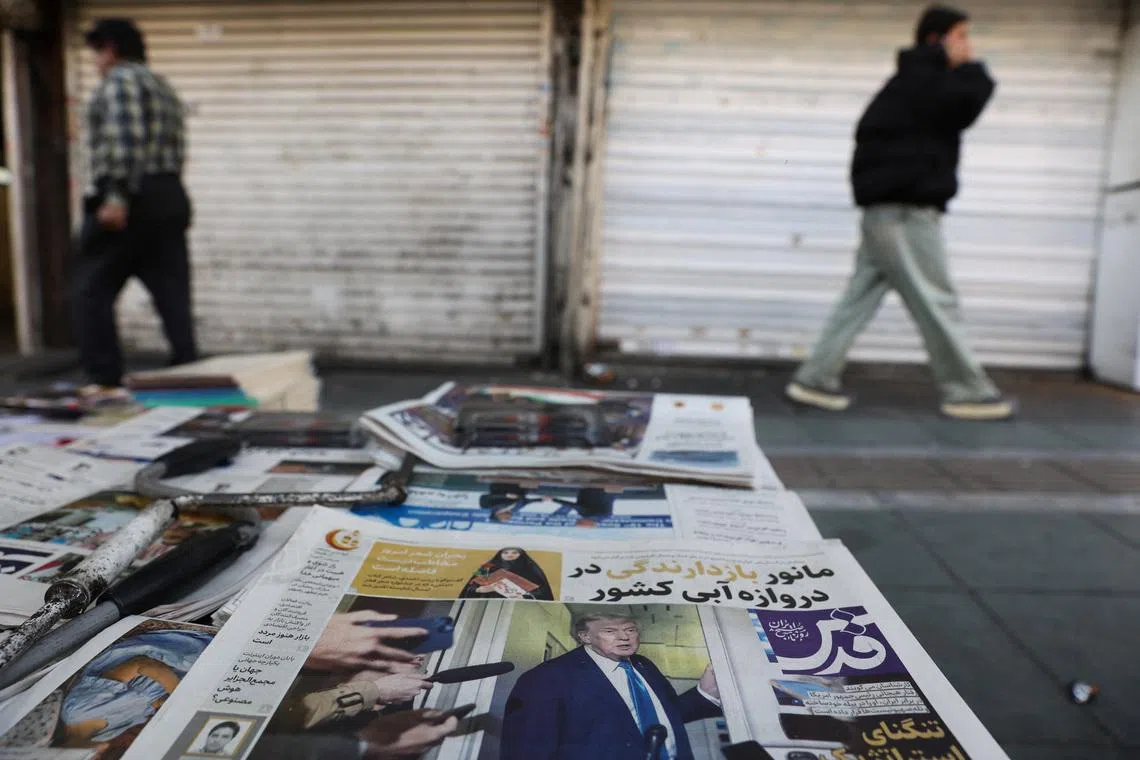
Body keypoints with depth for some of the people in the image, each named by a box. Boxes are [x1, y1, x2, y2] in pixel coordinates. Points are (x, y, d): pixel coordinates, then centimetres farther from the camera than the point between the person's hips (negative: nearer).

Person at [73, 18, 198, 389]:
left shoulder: (118, 80, -3)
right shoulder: (163, 87, 23)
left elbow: (125, 138, -18)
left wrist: (117, 195, -24)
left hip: (127, 201, -8)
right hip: (170, 198, 8)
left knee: (91, 293, 1)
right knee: (173, 296, 4)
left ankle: (107, 381, 0)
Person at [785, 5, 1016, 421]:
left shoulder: (913, 82, 24)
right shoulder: (921, 78, -7)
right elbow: (969, 100, -17)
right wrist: (974, 70, 1)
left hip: (888, 208, 10)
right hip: (906, 209, -10)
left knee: (861, 296, 6)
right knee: (935, 301, -4)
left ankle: (815, 379, 5)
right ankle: (967, 392, 5)